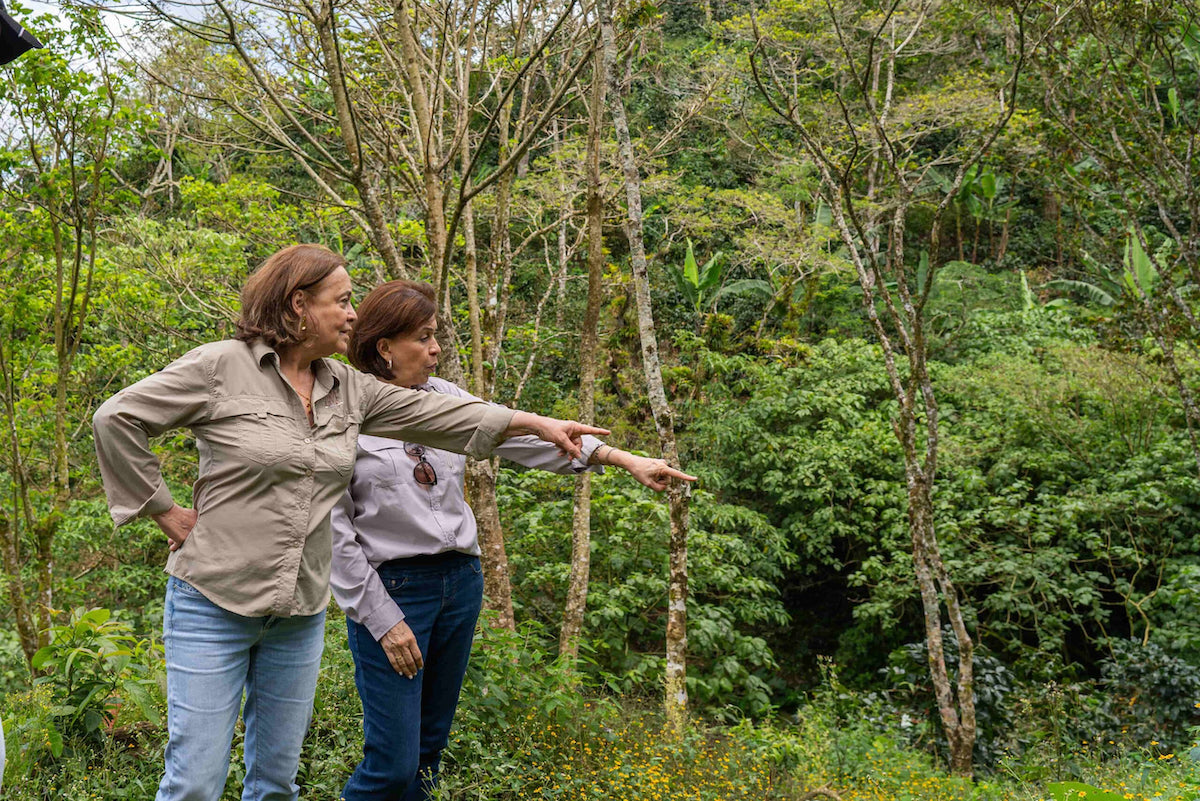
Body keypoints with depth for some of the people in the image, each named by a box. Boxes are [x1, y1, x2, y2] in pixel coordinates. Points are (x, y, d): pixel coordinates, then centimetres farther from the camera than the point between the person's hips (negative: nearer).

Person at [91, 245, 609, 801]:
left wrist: (537, 423, 7)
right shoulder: (221, 366, -9)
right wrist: (164, 512, -8)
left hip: (301, 613, 6)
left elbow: (434, 414, 10)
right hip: (215, 604, -6)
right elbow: (115, 420, -8)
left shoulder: (347, 389, 9)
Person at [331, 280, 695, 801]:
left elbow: (518, 433, 2)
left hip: (460, 581, 6)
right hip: (389, 588, -6)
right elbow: (334, 529, -11)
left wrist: (623, 459, -6)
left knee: (430, 745, 14)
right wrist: (382, 619, -13)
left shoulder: (441, 397, 8)